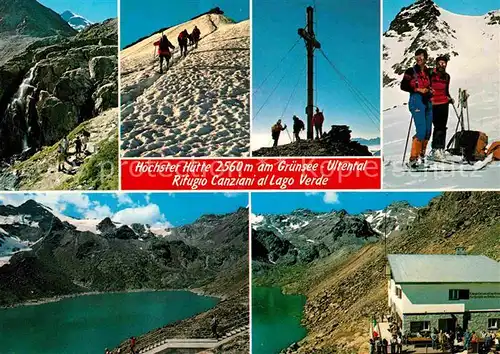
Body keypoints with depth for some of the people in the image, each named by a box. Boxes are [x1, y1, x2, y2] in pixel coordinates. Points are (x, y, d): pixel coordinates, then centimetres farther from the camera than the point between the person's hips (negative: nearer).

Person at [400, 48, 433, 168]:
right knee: (421, 131, -17)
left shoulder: (428, 72, 13)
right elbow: (403, 86, -8)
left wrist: (430, 90, 4)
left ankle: (421, 155, 21)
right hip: (416, 101, -7)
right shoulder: (411, 71, -3)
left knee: (428, 131, 6)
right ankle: (413, 159, -12)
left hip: (428, 102, 7)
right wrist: (417, 89, -14)